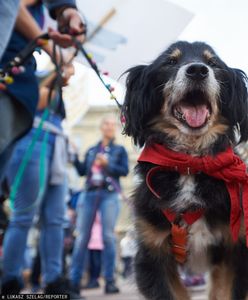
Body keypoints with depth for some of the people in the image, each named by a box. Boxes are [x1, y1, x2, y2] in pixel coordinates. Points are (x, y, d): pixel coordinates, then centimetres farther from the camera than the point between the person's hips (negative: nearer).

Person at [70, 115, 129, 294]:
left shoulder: (120, 150, 12)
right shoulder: (91, 150, 20)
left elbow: (125, 171, 0)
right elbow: (82, 171, 14)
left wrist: (107, 164, -12)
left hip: (110, 195, -2)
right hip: (90, 194, 3)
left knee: (108, 236, -10)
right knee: (82, 237, -2)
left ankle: (110, 281, -8)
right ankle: (74, 280, 0)